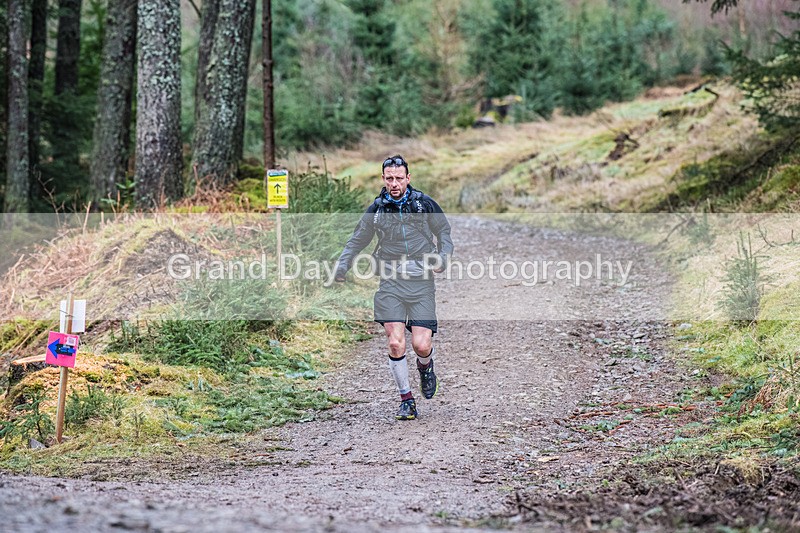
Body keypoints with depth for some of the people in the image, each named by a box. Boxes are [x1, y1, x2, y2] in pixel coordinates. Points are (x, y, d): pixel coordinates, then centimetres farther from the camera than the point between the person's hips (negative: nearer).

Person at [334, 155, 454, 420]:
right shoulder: (376, 209, 6)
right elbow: (357, 241, 18)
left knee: (421, 345, -8)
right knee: (395, 344, -11)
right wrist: (341, 268, 6)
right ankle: (407, 401, 4)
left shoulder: (424, 203, 2)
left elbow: (444, 231, 16)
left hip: (422, 282, -1)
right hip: (391, 283, 1)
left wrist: (443, 257, -1)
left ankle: (425, 366, 30)